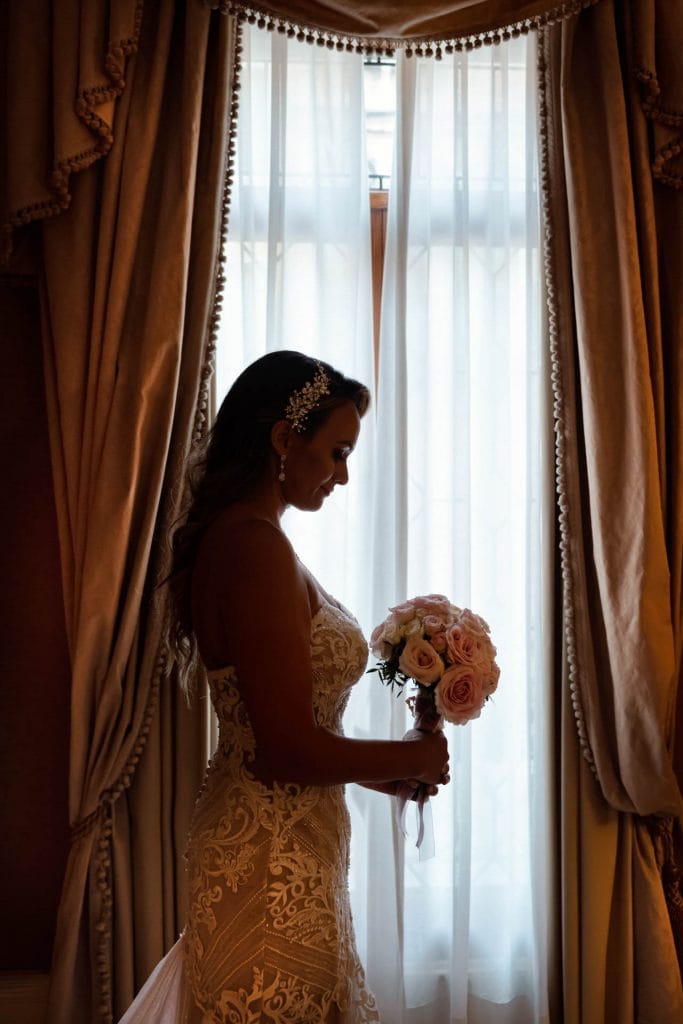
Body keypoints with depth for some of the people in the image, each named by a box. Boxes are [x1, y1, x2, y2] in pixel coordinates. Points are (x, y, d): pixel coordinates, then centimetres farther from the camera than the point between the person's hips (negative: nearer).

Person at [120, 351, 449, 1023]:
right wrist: (415, 756, -9)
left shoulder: (227, 534, 8)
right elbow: (292, 752, -25)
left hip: (251, 836, 9)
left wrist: (382, 775, 14)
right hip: (275, 865, -9)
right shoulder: (256, 545, -22)